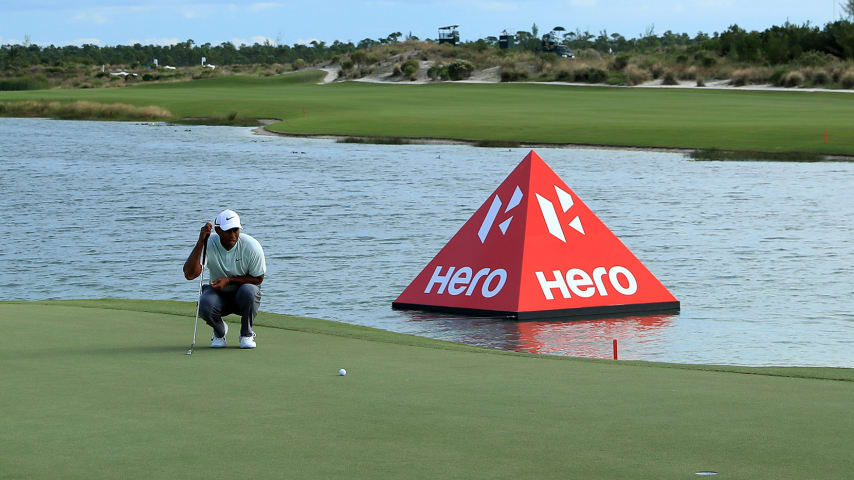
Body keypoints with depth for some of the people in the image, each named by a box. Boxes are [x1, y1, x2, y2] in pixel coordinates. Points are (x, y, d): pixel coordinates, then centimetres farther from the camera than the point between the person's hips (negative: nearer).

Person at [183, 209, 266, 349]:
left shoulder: (251, 246, -18)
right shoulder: (208, 244, -17)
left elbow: (258, 278, -8)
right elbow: (189, 274, -29)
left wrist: (229, 280, -21)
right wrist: (200, 242, -36)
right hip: (219, 295, 0)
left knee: (249, 291, -35)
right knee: (205, 304, -33)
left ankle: (247, 334, -7)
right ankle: (220, 331, 4)